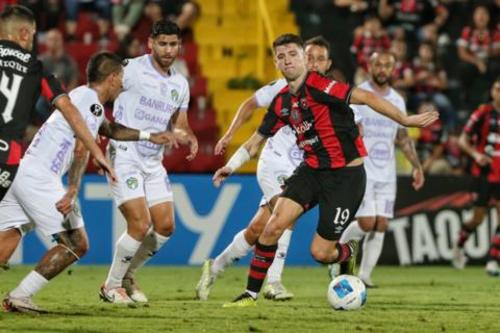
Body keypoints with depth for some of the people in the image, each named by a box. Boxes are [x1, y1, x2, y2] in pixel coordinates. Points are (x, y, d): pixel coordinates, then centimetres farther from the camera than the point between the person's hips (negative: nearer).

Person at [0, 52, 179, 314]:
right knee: (77, 245, -1)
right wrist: (72, 192, -24)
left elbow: (110, 130, 41)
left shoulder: (82, 96, 23)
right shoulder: (92, 102, -7)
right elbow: (81, 150, -18)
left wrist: (149, 136, 43)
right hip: (40, 179, -9)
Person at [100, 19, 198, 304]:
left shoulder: (180, 84, 10)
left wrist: (191, 138, -5)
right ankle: (111, 286, 3)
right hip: (124, 157, -7)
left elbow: (180, 124, 17)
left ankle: (127, 275, 24)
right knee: (140, 225, -15)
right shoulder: (132, 70, -12)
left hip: (154, 162, 7)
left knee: (165, 226, 3)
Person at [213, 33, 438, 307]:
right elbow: (257, 140, 18)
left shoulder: (318, 86, -17)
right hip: (312, 170, 6)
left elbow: (365, 97, -24)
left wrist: (405, 120, -29)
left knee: (320, 252, -5)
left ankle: (348, 253, 32)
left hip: (346, 174, -6)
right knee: (275, 225, -14)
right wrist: (231, 166, 7)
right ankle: (251, 293, -2)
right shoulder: (282, 101, 6)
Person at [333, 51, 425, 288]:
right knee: (367, 223, -13)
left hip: (386, 174, 5)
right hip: (361, 171, -5)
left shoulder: (397, 101, 12)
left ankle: (365, 275, 7)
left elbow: (403, 137, 20)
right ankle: (338, 247, 15)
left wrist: (417, 166, 15)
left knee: (381, 226, -1)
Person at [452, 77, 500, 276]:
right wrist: (475, 154, -17)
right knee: (478, 218, 2)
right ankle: (459, 245, 30)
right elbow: (463, 140, 0)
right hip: (484, 172, -2)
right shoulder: (483, 113, -4)